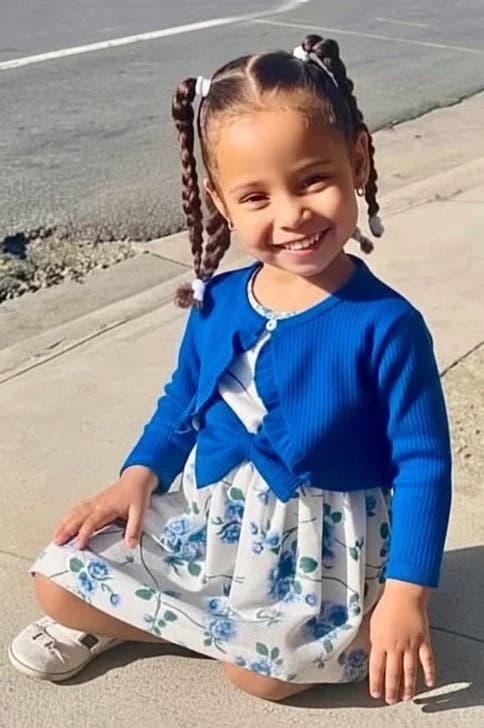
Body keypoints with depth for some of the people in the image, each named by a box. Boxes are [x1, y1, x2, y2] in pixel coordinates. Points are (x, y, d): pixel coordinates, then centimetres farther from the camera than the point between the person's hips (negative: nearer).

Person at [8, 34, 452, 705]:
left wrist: (406, 593, -18)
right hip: (205, 510, 3)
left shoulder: (385, 324, -21)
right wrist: (140, 474, -5)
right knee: (60, 580, -6)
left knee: (263, 669, -23)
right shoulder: (217, 303, -6)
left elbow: (423, 463, -15)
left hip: (316, 537, -3)